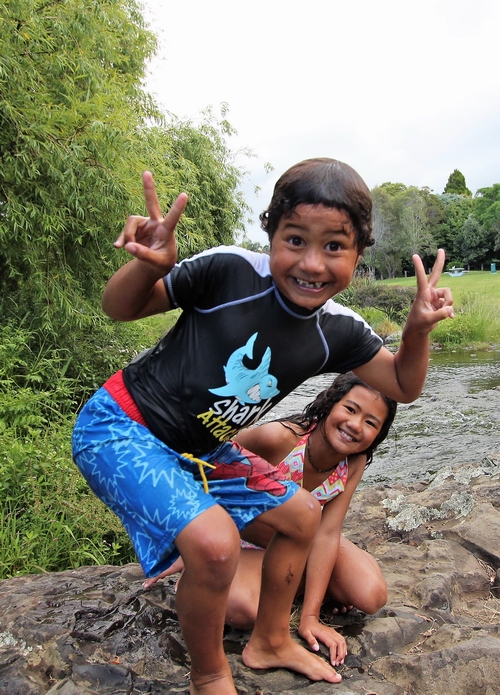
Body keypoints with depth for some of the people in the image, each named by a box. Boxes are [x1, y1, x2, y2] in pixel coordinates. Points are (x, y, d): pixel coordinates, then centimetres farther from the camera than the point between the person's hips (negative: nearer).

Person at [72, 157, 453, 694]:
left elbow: (402, 386, 4)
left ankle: (269, 643, 35)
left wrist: (418, 330, -15)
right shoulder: (229, 272, -24)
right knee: (215, 542, -27)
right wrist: (148, 266, -35)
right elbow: (120, 309, -13)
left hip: (201, 451, 7)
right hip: (121, 428, -6)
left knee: (302, 515, 12)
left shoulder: (338, 332, -7)